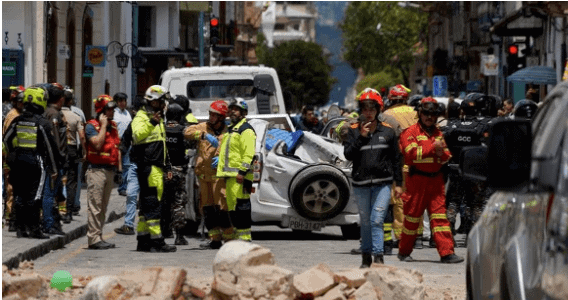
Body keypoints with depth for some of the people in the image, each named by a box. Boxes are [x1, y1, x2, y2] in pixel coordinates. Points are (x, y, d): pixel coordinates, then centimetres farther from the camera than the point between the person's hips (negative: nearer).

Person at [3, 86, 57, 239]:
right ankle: (33, 228, -4)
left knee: (20, 196, 10)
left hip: (18, 163, 5)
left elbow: (6, 141, 10)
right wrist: (53, 169, 0)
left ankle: (20, 228, 12)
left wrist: (9, 163, 18)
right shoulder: (43, 123, -9)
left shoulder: (17, 121, 6)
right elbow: (50, 146, -7)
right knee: (34, 196, -2)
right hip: (36, 163, -5)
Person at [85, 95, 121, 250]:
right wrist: (103, 125, -14)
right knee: (95, 206, -9)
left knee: (103, 207, 9)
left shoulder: (113, 126, 16)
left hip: (110, 170, 8)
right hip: (96, 169, -7)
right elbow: (98, 144, -21)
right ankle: (94, 238, -10)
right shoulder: (92, 126, -7)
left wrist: (119, 169, 14)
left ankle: (98, 237, 13)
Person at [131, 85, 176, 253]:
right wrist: (151, 123, -38)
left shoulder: (158, 119, 24)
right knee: (152, 203, -12)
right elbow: (137, 135, -27)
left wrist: (167, 166, 27)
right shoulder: (142, 117, -7)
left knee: (147, 204, 12)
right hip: (148, 167, -10)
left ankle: (143, 241, 15)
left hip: (157, 167, 10)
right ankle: (156, 241, -14)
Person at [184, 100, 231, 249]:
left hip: (219, 175, -5)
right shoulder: (203, 127, 10)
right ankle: (215, 239, 12)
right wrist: (204, 135, -20)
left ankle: (229, 238, -6)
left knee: (221, 206, -12)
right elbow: (188, 132, -6)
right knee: (207, 207, 6)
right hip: (203, 174, 5)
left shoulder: (227, 132, 1)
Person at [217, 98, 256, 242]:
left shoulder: (246, 130, -7)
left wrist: (242, 172, -24)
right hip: (230, 175, 10)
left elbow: (249, 154, -17)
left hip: (239, 175, -10)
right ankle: (238, 236, 14)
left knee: (240, 206, -13)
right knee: (232, 207, 10)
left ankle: (244, 237, -14)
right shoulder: (230, 130, 24)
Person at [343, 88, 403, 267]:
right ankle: (366, 256, 19)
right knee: (365, 221, 10)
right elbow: (348, 154, -4)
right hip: (361, 183, 2)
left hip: (382, 183, -2)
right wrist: (361, 137, -13)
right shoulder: (354, 131, 6)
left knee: (377, 220, -13)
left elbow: (396, 158, 9)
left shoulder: (387, 132, 5)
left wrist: (398, 183, 6)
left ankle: (378, 256, -16)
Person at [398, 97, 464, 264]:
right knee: (412, 215, 2)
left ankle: (447, 253, -7)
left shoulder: (438, 134, 18)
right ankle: (404, 252, 16)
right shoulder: (410, 132, -2)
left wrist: (442, 154, -5)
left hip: (436, 179, 5)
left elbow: (447, 157, 18)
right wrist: (432, 147, -18)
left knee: (440, 215, -2)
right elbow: (411, 153, -17)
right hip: (417, 179, -5)